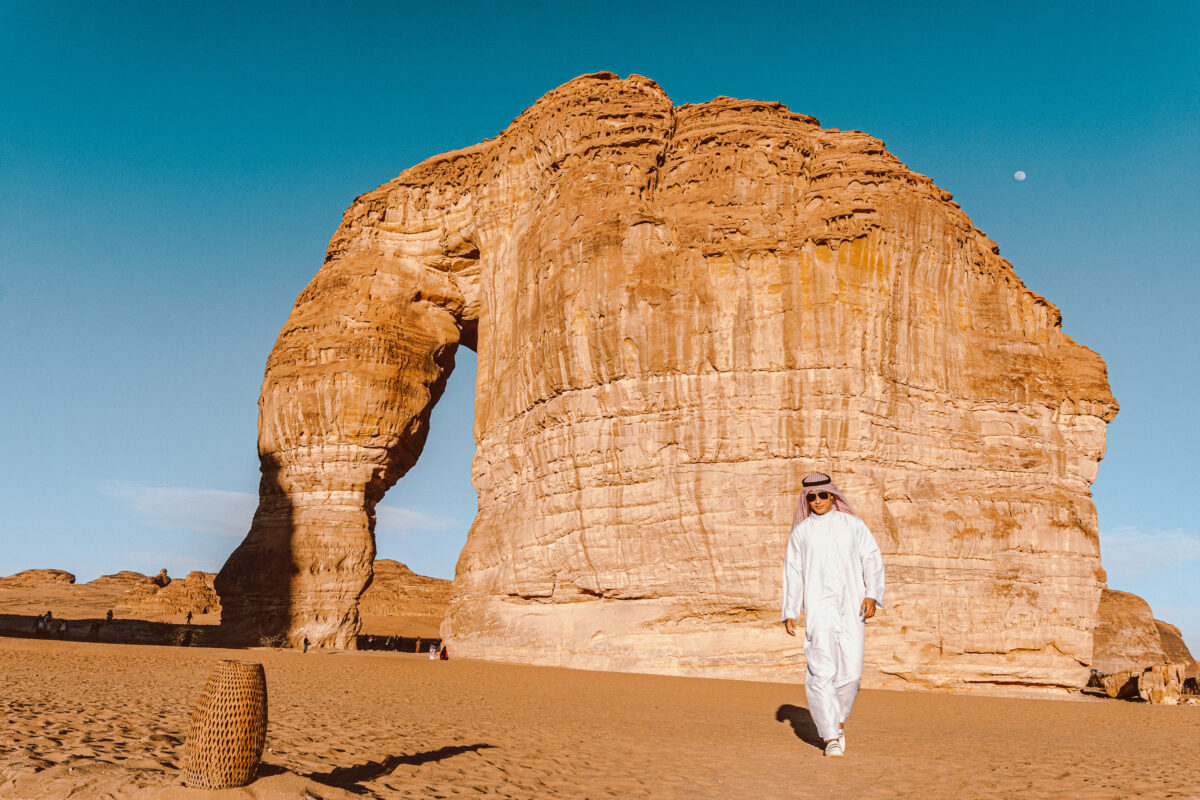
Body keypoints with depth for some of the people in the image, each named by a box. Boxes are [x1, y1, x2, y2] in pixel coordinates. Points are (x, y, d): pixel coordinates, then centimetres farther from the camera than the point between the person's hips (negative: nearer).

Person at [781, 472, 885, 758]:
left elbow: (872, 560, 4)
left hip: (852, 605, 1)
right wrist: (789, 613, 7)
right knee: (822, 669, -13)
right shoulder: (801, 532, 9)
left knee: (851, 670, -2)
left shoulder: (853, 525, 9)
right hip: (818, 606, -1)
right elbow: (792, 573, 11)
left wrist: (872, 595, -11)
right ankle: (831, 737, -8)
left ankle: (838, 718, 26)